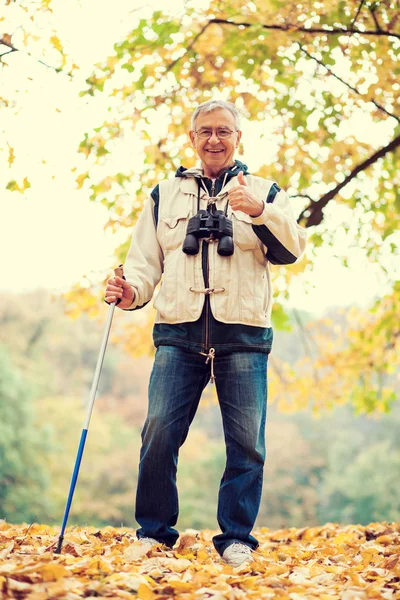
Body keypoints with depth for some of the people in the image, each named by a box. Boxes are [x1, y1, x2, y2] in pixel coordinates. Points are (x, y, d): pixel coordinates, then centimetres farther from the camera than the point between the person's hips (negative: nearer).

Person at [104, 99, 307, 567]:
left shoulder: (264, 192, 14)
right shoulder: (165, 195, 19)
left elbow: (291, 250, -1)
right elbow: (146, 260, 16)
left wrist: (261, 210, -18)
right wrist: (130, 291, -6)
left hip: (243, 335, -1)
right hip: (178, 334, 1)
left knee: (246, 441, -2)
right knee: (159, 431, -7)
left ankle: (237, 537, 12)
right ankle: (154, 531, 9)